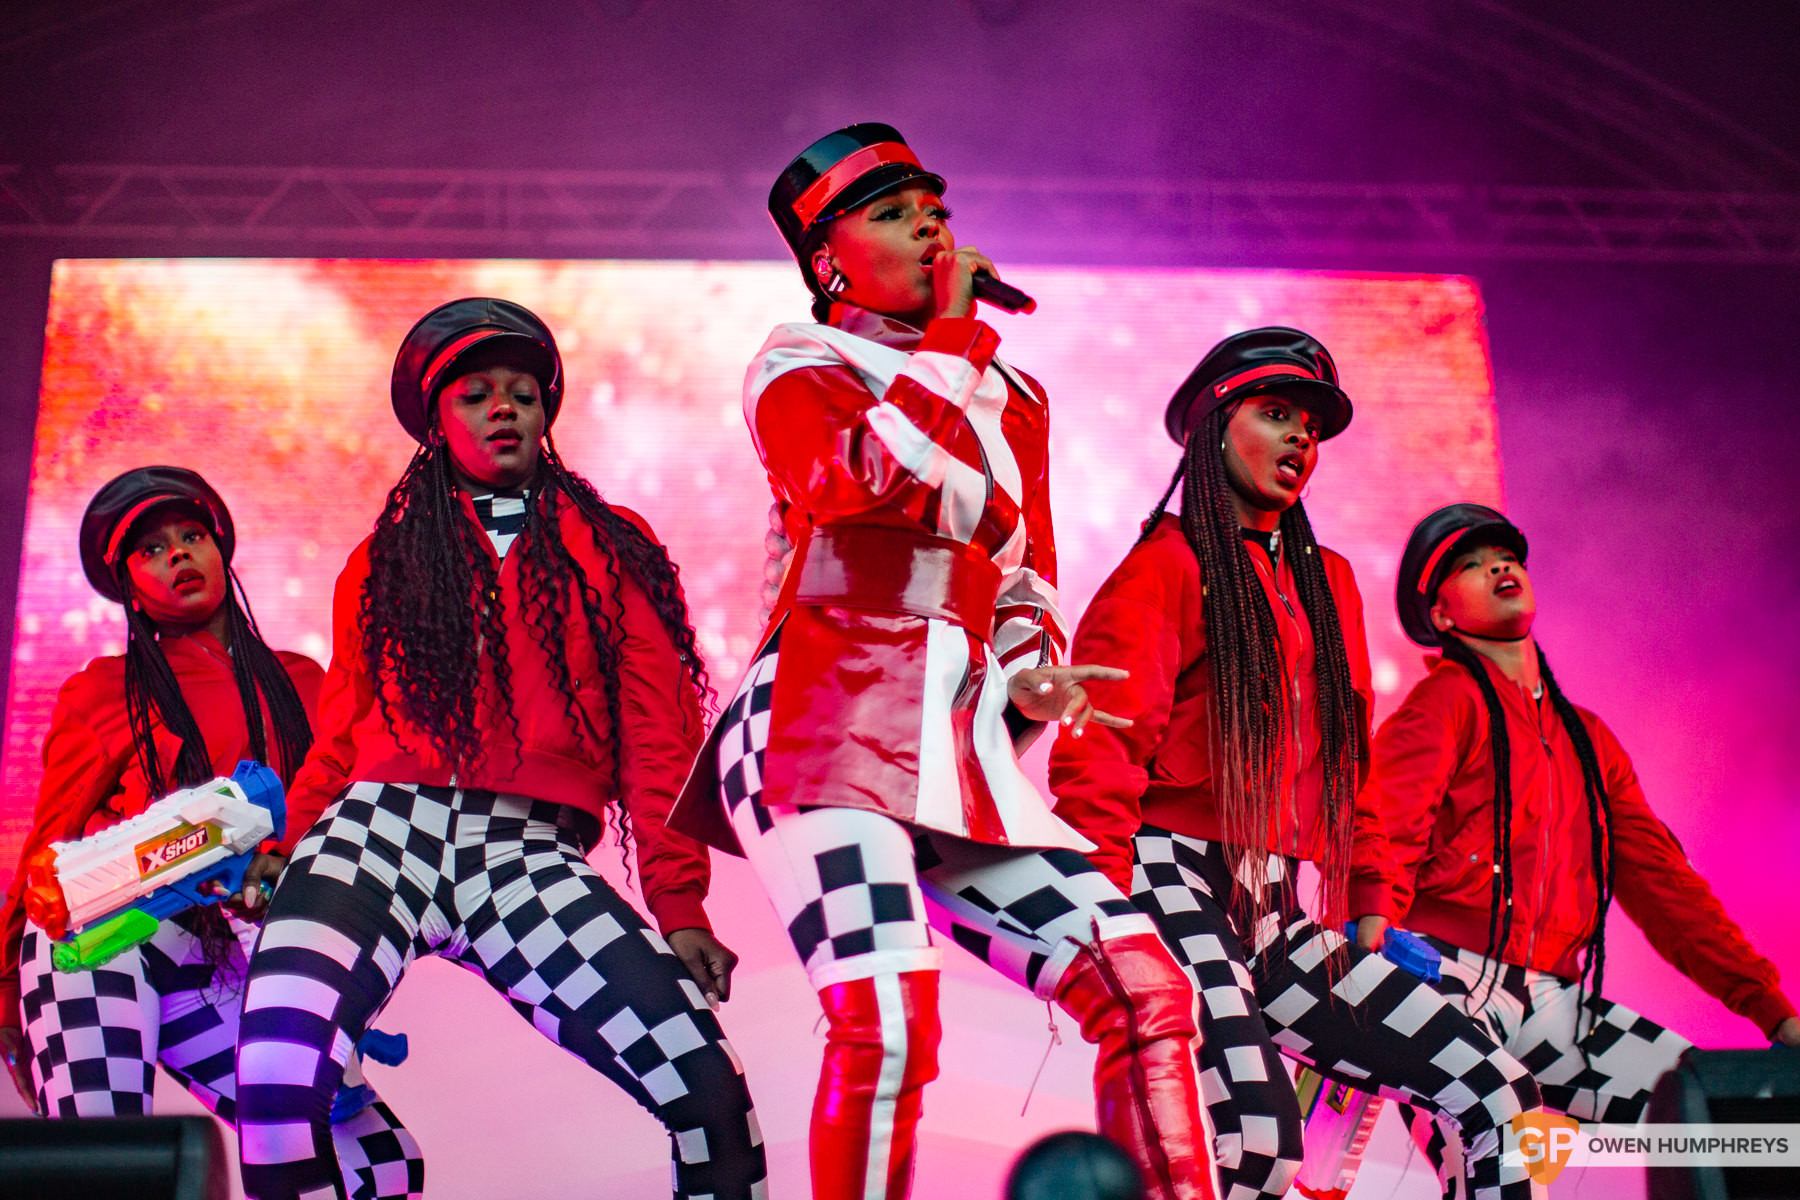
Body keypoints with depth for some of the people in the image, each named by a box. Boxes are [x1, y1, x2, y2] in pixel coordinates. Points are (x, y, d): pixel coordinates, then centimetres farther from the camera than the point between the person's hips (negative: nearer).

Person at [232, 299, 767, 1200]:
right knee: (280, 1066, -28)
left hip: (530, 857, 0)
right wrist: (291, 862, 10)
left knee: (708, 1094, -18)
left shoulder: (613, 550, 18)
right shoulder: (383, 561, 23)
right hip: (382, 830, 1)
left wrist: (677, 905, 5)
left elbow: (657, 737, 12)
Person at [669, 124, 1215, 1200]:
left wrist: (1030, 678, 6)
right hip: (833, 732, -6)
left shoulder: (1012, 397, 23)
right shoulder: (799, 372, 7)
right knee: (887, 1024, -26)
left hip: (966, 757, 6)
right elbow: (883, 473, -17)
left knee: (1146, 987, -4)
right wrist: (952, 334, -3)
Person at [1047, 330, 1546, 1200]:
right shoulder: (1168, 563, 3)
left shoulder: (1328, 583, 23)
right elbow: (1097, 758, -6)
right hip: (1183, 883, -7)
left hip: (1286, 922, 7)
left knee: (1499, 1098, -5)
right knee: (1260, 1129, -30)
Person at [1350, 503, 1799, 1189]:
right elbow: (1385, 824, -11)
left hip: (1553, 1000, 7)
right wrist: (1373, 916, -34)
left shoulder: (1590, 740, 25)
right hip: (1453, 978, -6)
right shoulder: (1449, 699, 5)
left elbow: (1659, 879, 23)